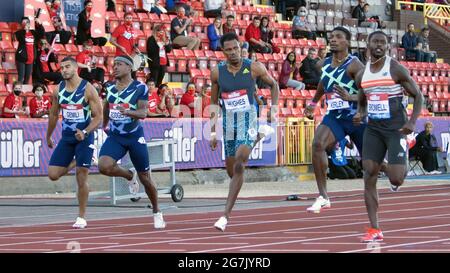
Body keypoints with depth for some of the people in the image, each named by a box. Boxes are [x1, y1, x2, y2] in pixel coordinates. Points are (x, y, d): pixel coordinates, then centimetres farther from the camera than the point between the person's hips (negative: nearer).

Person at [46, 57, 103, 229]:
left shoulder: (88, 89, -12)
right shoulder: (59, 89, 3)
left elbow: (98, 117, -12)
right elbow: (54, 114, 17)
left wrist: (85, 132, -26)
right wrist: (48, 137, 22)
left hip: (84, 138, -5)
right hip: (66, 137, 5)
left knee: (81, 179, -4)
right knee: (53, 175, -3)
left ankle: (81, 217, 8)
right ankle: (73, 164, 29)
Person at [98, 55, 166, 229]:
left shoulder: (140, 88, -9)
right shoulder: (110, 88, 5)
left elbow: (143, 113, -16)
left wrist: (128, 112, -34)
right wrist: (105, 124, 32)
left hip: (135, 136, -3)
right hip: (115, 136, 3)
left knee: (145, 178, 4)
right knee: (104, 166, -24)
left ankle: (157, 212, 26)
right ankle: (129, 175, 9)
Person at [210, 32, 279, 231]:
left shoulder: (254, 68, -5)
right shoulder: (217, 72, 1)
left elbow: (273, 85, 11)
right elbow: (214, 102, 11)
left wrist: (273, 109, -1)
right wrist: (213, 131, 8)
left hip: (248, 120, -4)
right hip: (229, 123, 4)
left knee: (239, 166, -20)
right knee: (231, 170, 10)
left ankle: (226, 215, -22)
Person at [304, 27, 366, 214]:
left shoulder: (354, 65, -15)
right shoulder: (323, 65, 5)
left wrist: (350, 97, -36)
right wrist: (313, 103, 31)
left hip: (355, 116, -4)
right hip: (334, 116, 4)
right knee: (318, 143, -26)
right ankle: (323, 197, -25)